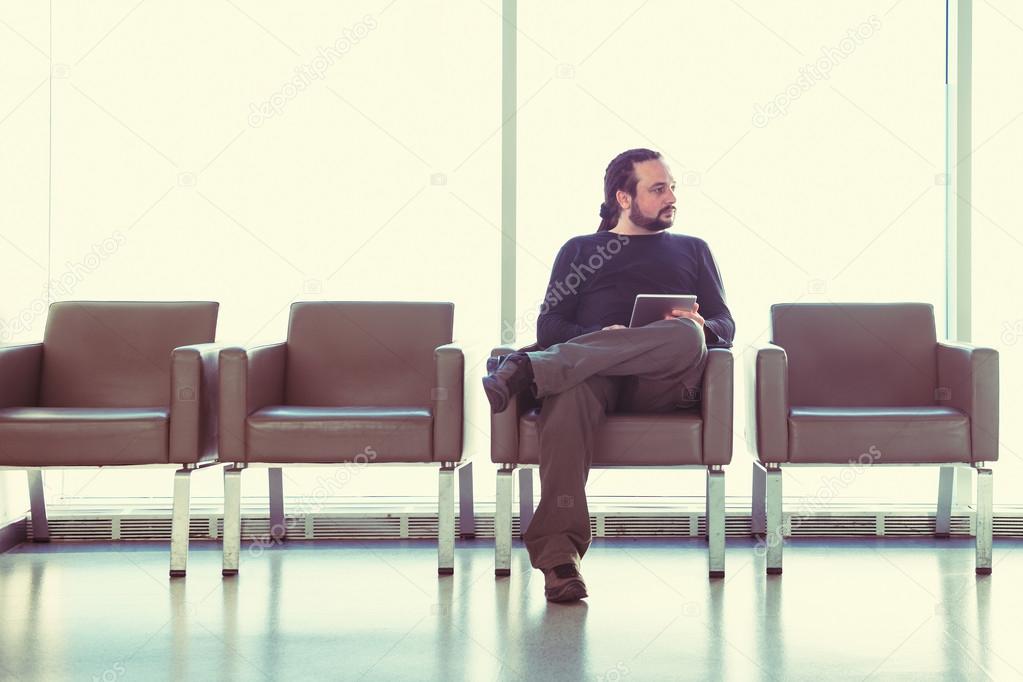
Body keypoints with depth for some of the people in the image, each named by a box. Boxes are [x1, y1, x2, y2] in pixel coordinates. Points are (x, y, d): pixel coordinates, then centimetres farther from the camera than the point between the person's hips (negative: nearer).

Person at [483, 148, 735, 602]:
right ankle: (558, 555, -48)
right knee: (571, 392, -40)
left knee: (686, 339, -36)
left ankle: (526, 370, -41)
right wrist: (599, 339, -9)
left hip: (663, 383, 1)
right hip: (589, 372, -1)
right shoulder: (580, 250, 28)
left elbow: (725, 327, 20)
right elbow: (549, 326, 14)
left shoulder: (692, 250, 32)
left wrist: (701, 327, -6)